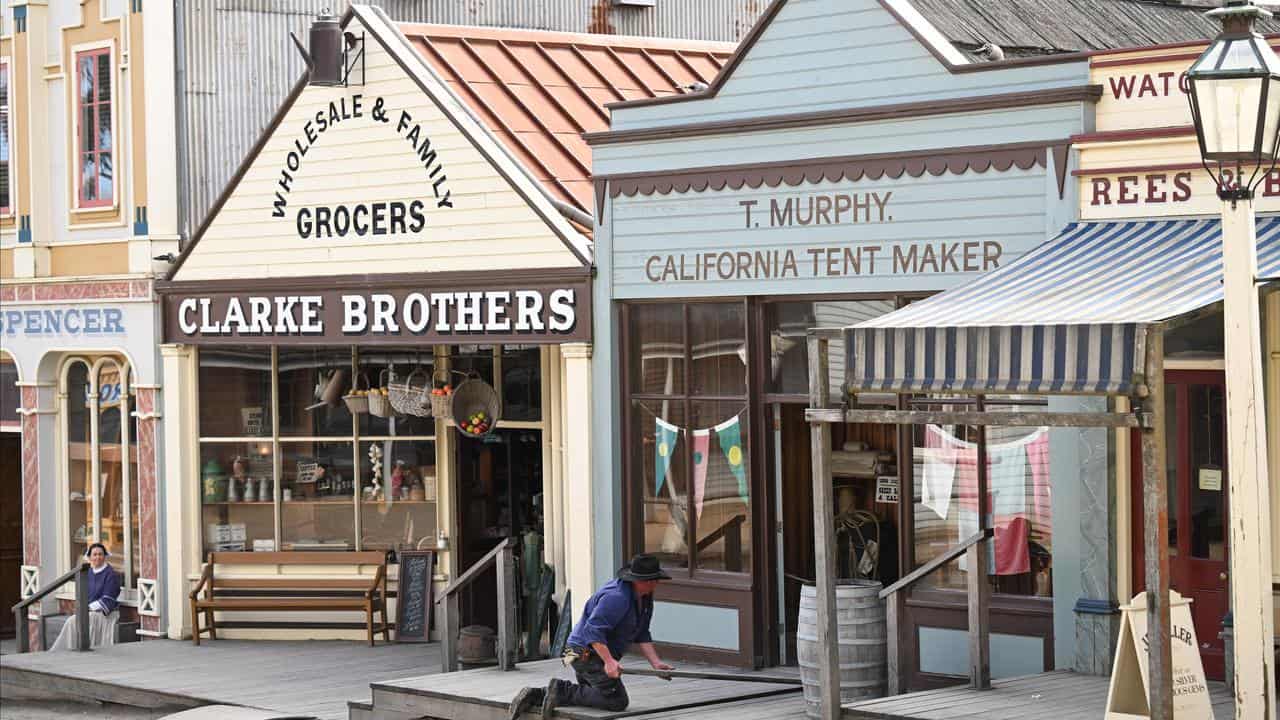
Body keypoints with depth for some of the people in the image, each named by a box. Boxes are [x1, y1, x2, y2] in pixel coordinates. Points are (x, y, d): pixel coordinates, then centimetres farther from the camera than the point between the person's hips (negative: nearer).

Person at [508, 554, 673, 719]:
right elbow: (593, 629, -30)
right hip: (587, 652, -11)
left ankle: (535, 695, 16)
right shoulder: (617, 597, -25)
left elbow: (641, 635, 12)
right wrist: (609, 661, -36)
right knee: (617, 701, -14)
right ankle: (561, 691, -12)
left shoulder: (645, 598, 7)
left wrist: (656, 663, 2)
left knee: (592, 694, 25)